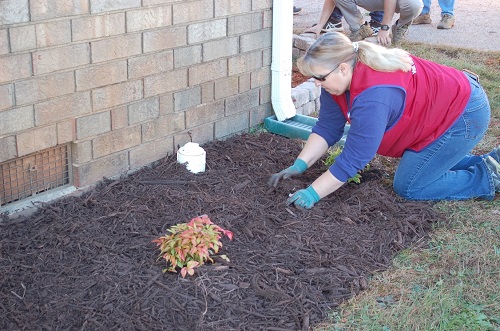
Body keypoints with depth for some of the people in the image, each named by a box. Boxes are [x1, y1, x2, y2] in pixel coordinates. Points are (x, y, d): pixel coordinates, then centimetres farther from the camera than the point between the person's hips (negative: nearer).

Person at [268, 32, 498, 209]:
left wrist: (313, 194, -28)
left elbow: (352, 160, -32)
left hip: (465, 114, -9)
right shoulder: (337, 78, -9)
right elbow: (327, 128, -2)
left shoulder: (372, 97, -36)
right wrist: (299, 165, -11)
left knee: (408, 187, -5)